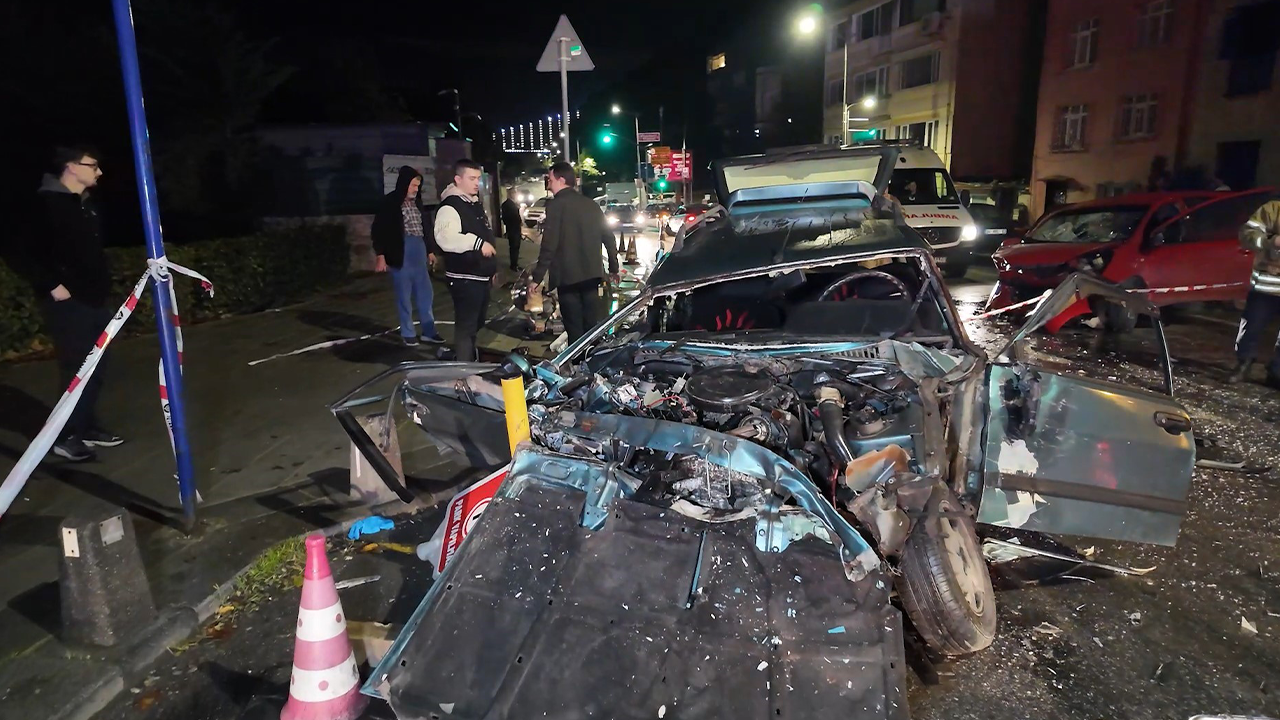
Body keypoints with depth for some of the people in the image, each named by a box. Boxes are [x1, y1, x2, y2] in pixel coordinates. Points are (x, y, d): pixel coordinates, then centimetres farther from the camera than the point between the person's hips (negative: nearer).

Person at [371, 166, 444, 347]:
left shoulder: (416, 202, 11)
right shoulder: (390, 202, -6)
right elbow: (378, 229, -7)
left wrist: (429, 250, 21)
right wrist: (380, 255, -12)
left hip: (419, 251, 6)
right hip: (401, 252, -6)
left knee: (425, 293, 9)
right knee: (404, 295, 2)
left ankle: (429, 331, 19)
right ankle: (408, 333, 14)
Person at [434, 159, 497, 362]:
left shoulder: (476, 204, 15)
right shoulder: (450, 207, -17)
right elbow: (445, 238, -35)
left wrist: (491, 267, 27)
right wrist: (477, 242, -42)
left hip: (481, 276, 10)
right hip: (464, 278, -10)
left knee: (476, 324, 22)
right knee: (465, 326, -6)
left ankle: (473, 361, 39)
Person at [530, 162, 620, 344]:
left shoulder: (556, 205, -8)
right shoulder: (591, 204, 11)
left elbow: (549, 245, -15)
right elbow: (608, 237, 14)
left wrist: (537, 277, -11)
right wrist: (614, 268, 24)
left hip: (568, 276, -6)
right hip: (591, 274, 6)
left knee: (575, 329, -1)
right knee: (592, 325, 13)